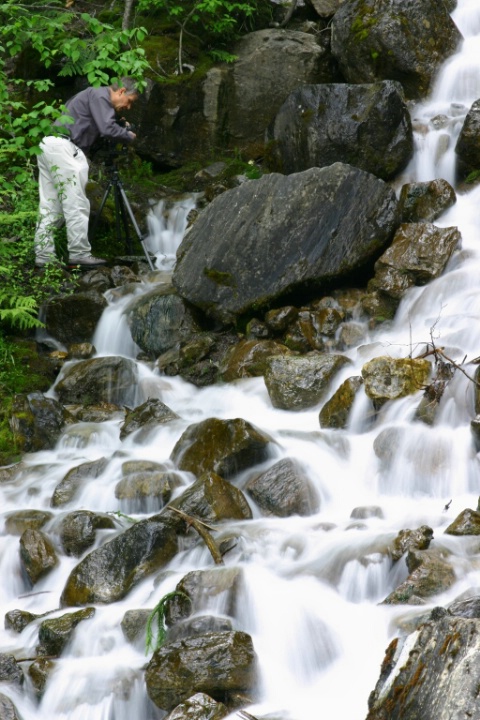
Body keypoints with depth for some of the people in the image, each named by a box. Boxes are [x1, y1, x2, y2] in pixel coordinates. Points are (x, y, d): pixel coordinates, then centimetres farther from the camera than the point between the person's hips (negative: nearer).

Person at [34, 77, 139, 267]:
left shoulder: (94, 95, 25)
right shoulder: (100, 96, -6)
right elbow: (107, 129, -16)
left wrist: (120, 126, 18)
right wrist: (129, 136, 1)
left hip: (47, 146, 10)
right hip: (63, 147, -10)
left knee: (50, 206, 7)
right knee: (76, 204, -8)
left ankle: (43, 255, 5)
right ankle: (79, 253, -8)